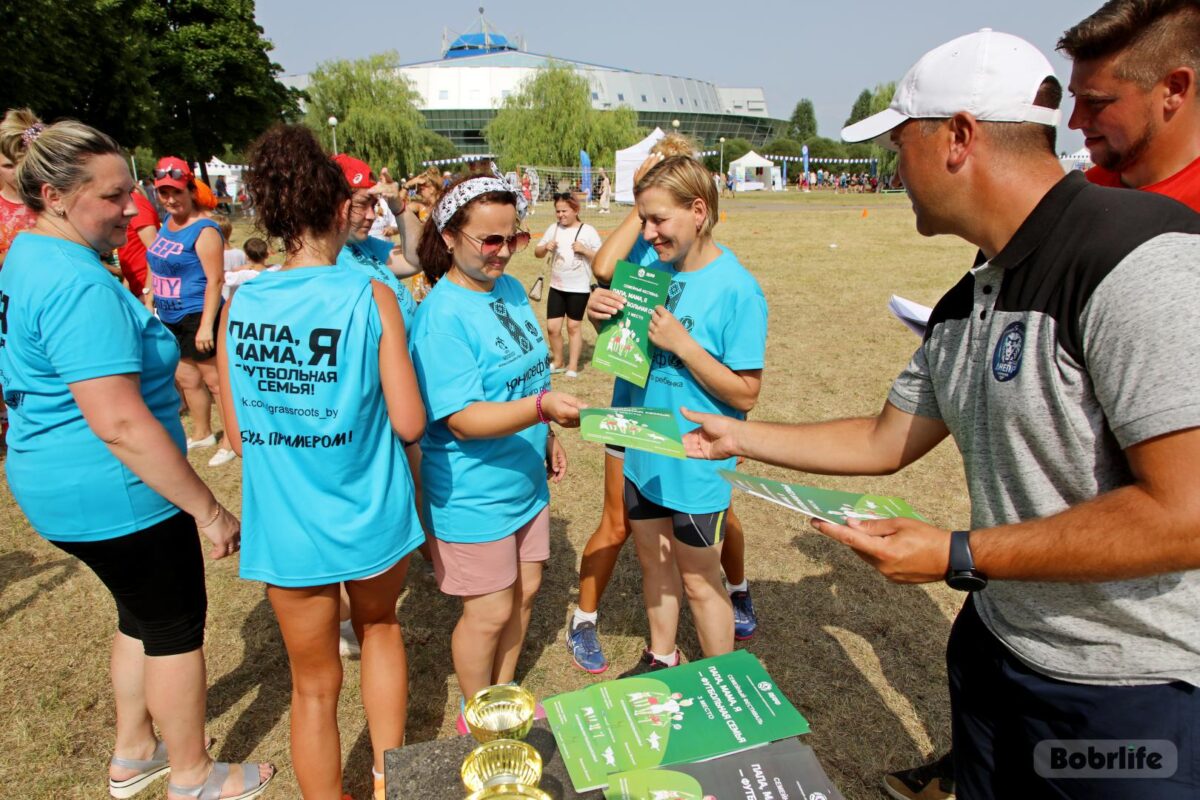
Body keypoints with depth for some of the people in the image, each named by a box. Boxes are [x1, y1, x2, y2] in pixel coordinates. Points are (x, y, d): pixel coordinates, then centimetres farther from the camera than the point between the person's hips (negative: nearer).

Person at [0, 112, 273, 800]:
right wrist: (209, 509, -25)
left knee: (142, 615, 25)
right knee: (177, 628, 9)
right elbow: (120, 422, -31)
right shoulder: (79, 285, -25)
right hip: (114, 493, -10)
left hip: (58, 482, 10)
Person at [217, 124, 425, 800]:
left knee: (315, 684, 19)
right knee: (380, 627, 28)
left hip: (284, 524, 2)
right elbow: (410, 424, -14)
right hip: (367, 516, -1)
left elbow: (239, 434, 1)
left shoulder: (239, 304, -5)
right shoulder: (370, 298, -15)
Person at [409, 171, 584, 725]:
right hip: (474, 497, -8)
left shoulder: (511, 289, 3)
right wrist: (541, 407, -39)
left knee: (524, 592, 20)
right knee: (489, 612, 8)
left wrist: (547, 436, 16)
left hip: (524, 481, 8)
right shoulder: (441, 316, -22)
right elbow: (464, 420, -27)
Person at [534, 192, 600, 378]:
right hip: (556, 286, 4)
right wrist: (545, 247, -11)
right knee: (552, 327, 3)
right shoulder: (553, 228, 3)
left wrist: (584, 250, -22)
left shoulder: (588, 231, -8)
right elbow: (537, 253, 10)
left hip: (579, 288, -4)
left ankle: (573, 365, 18)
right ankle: (557, 362, 23)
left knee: (573, 326, 6)